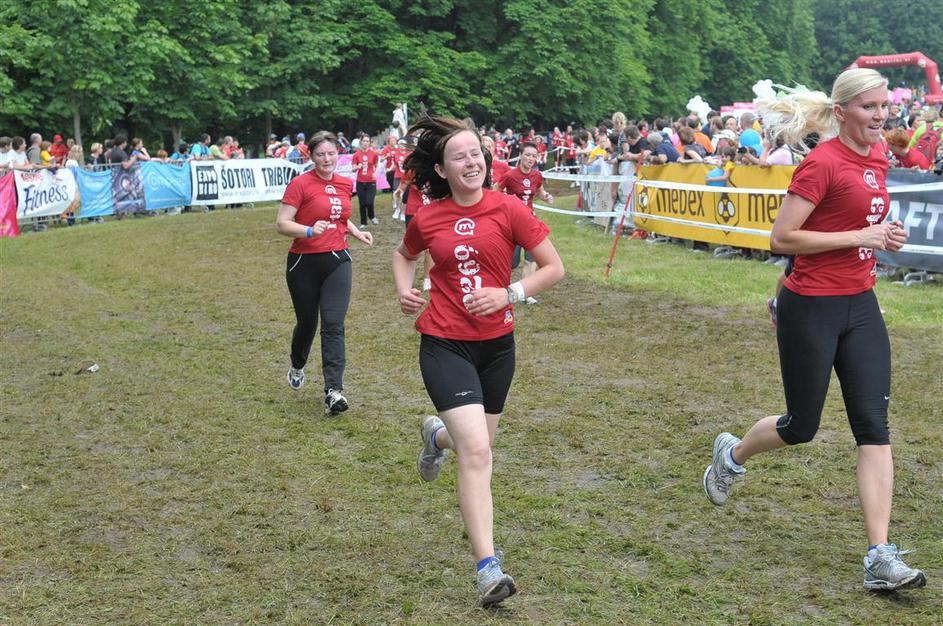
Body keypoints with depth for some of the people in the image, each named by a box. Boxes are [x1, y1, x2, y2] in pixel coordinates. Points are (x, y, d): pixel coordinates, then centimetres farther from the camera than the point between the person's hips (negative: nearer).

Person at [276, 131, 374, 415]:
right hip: (304, 263, -3)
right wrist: (310, 231, -29)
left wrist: (357, 232, 9)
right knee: (307, 322, 13)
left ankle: (333, 391, -12)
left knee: (334, 325, -9)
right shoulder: (300, 184, -9)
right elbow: (282, 224, -13)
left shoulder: (345, 184, 8)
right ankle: (297, 367, 44)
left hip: (337, 261, 3)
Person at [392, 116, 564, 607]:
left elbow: (554, 268, -4)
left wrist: (510, 294, -17)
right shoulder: (426, 220, -3)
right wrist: (404, 289, 0)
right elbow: (404, 255, 20)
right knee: (477, 452, -16)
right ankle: (489, 570, -13)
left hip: (496, 345, 2)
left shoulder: (508, 209, -7)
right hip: (445, 345, -2)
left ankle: (437, 435, 58)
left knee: (477, 444, 20)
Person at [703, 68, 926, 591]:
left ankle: (881, 559, -3)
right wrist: (859, 236, -19)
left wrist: (883, 235, 6)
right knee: (801, 426, 7)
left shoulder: (877, 159, 8)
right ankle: (731, 455, 40)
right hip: (811, 309, -7)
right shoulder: (822, 163, -16)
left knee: (874, 426, -2)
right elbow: (781, 238, -18)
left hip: (859, 305, 7)